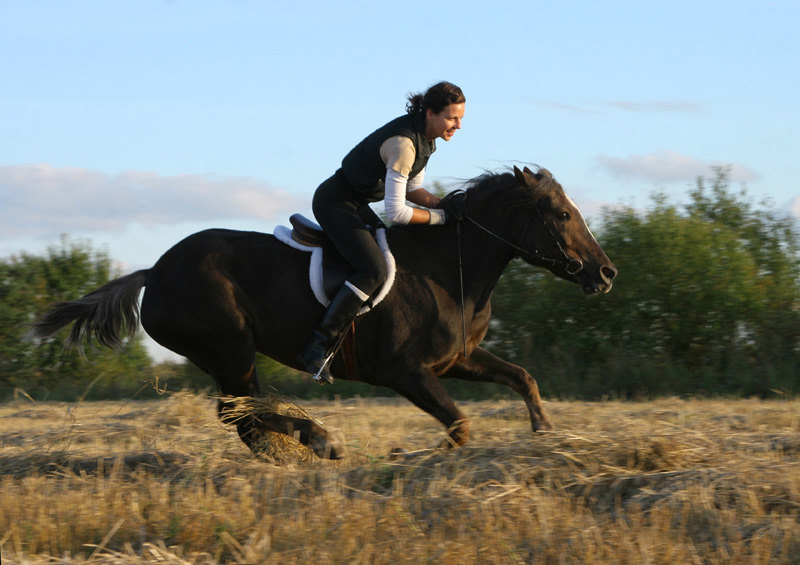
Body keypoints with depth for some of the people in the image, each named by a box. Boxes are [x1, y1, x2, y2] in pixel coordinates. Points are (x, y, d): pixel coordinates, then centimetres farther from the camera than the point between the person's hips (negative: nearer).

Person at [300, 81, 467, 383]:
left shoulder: (425, 137, 1)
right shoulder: (403, 144, -28)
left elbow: (411, 190, 12)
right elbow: (396, 212, -27)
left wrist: (444, 203, -5)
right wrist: (440, 216, -19)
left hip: (355, 204, 10)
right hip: (334, 202, -10)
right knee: (374, 270, -23)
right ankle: (318, 346, -25)